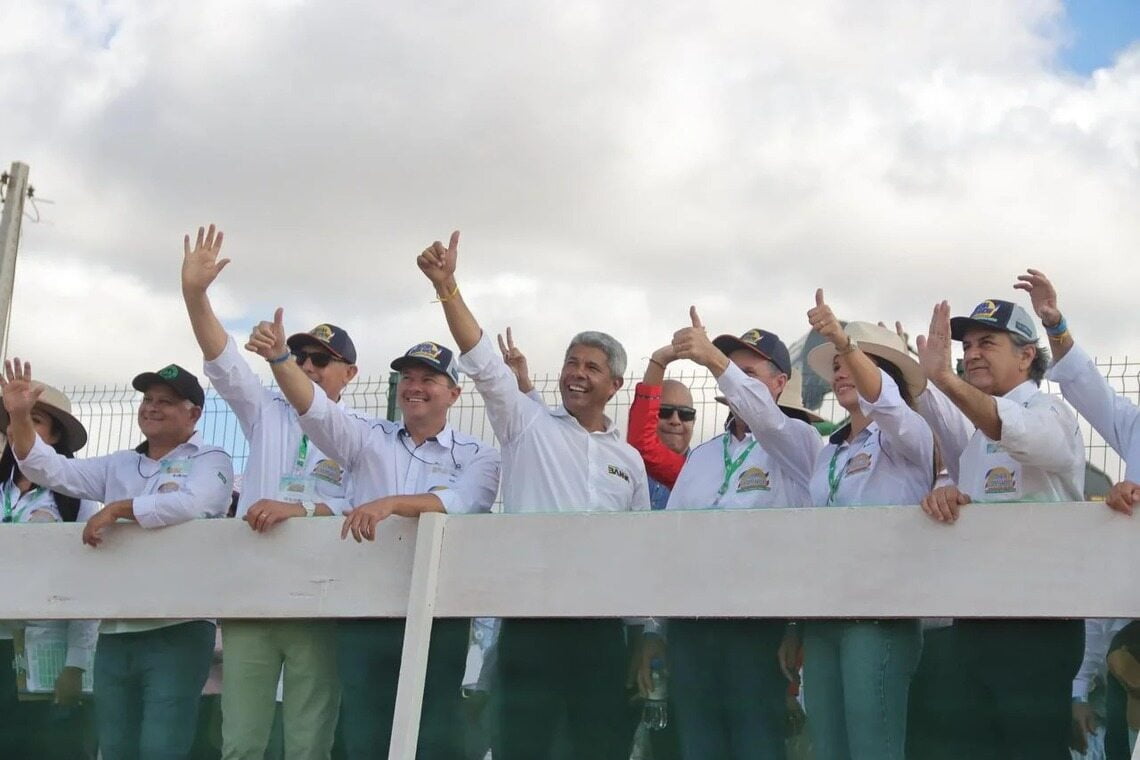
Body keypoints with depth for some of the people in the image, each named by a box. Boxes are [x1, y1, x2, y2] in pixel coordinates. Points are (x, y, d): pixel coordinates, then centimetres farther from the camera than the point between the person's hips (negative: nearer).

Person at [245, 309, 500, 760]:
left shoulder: (477, 456, 6)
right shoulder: (369, 440, 12)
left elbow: (461, 502, -15)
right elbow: (315, 408, -4)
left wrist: (391, 503, -30)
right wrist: (279, 358, -22)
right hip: (364, 613, 2)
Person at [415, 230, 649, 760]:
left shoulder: (629, 459, 15)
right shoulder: (529, 425, 7)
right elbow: (483, 363, -7)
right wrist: (446, 286, -19)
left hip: (601, 619, 3)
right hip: (531, 614, -3)